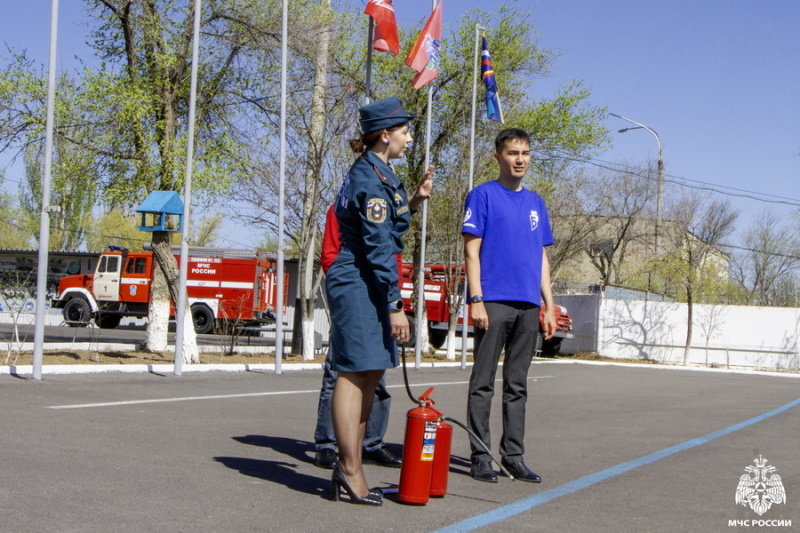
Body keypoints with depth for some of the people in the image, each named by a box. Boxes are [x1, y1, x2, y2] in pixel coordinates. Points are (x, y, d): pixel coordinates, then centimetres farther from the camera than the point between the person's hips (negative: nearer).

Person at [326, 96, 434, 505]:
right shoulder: (372, 178, -14)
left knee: (369, 375, 11)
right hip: (358, 284, -10)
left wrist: (414, 201, 15)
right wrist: (395, 305, -18)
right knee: (355, 373, -7)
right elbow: (378, 248, -18)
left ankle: (348, 467, 17)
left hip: (366, 285, 10)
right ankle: (350, 471, -3)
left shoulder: (374, 173, 17)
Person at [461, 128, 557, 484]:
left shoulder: (535, 202, 17)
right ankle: (480, 457, 4)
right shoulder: (483, 195, 1)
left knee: (517, 385, 9)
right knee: (483, 383, -1)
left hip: (528, 305, 6)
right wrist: (476, 300, -13)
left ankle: (513, 456, 15)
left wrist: (549, 305, 12)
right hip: (494, 302, -5)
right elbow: (471, 251, -5)